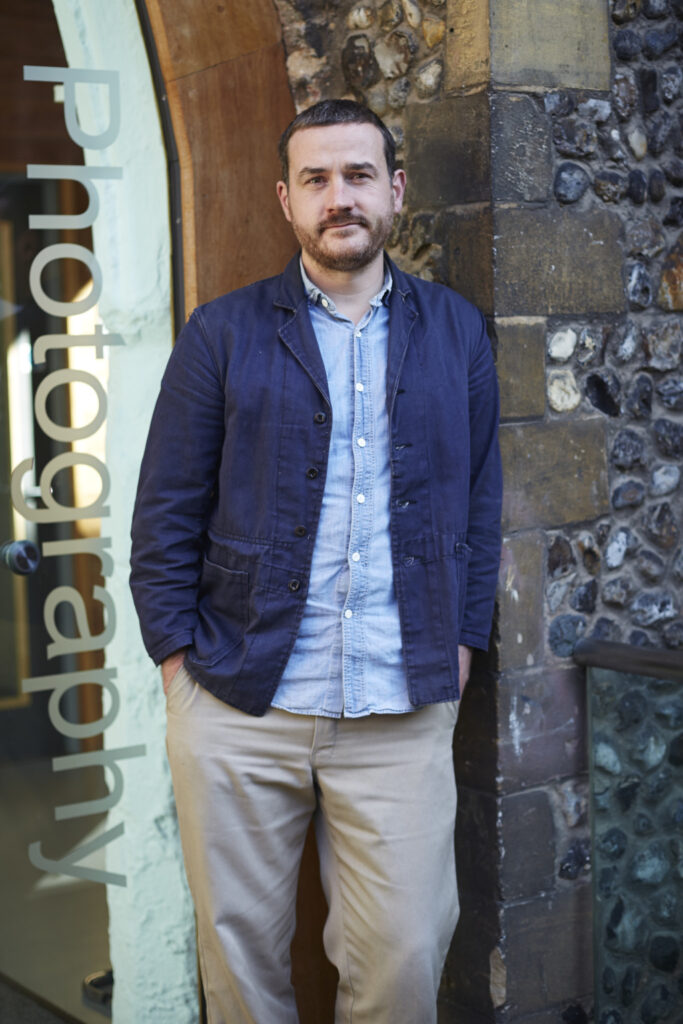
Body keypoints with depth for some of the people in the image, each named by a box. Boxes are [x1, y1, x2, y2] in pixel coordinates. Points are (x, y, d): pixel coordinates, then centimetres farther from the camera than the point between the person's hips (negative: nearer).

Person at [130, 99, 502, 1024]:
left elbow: (480, 500, 13)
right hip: (236, 711, -1)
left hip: (404, 715, 1)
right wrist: (180, 661, -2)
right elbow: (165, 513, 3)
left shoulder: (457, 332, 9)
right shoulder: (222, 334, 3)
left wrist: (461, 645, 5)